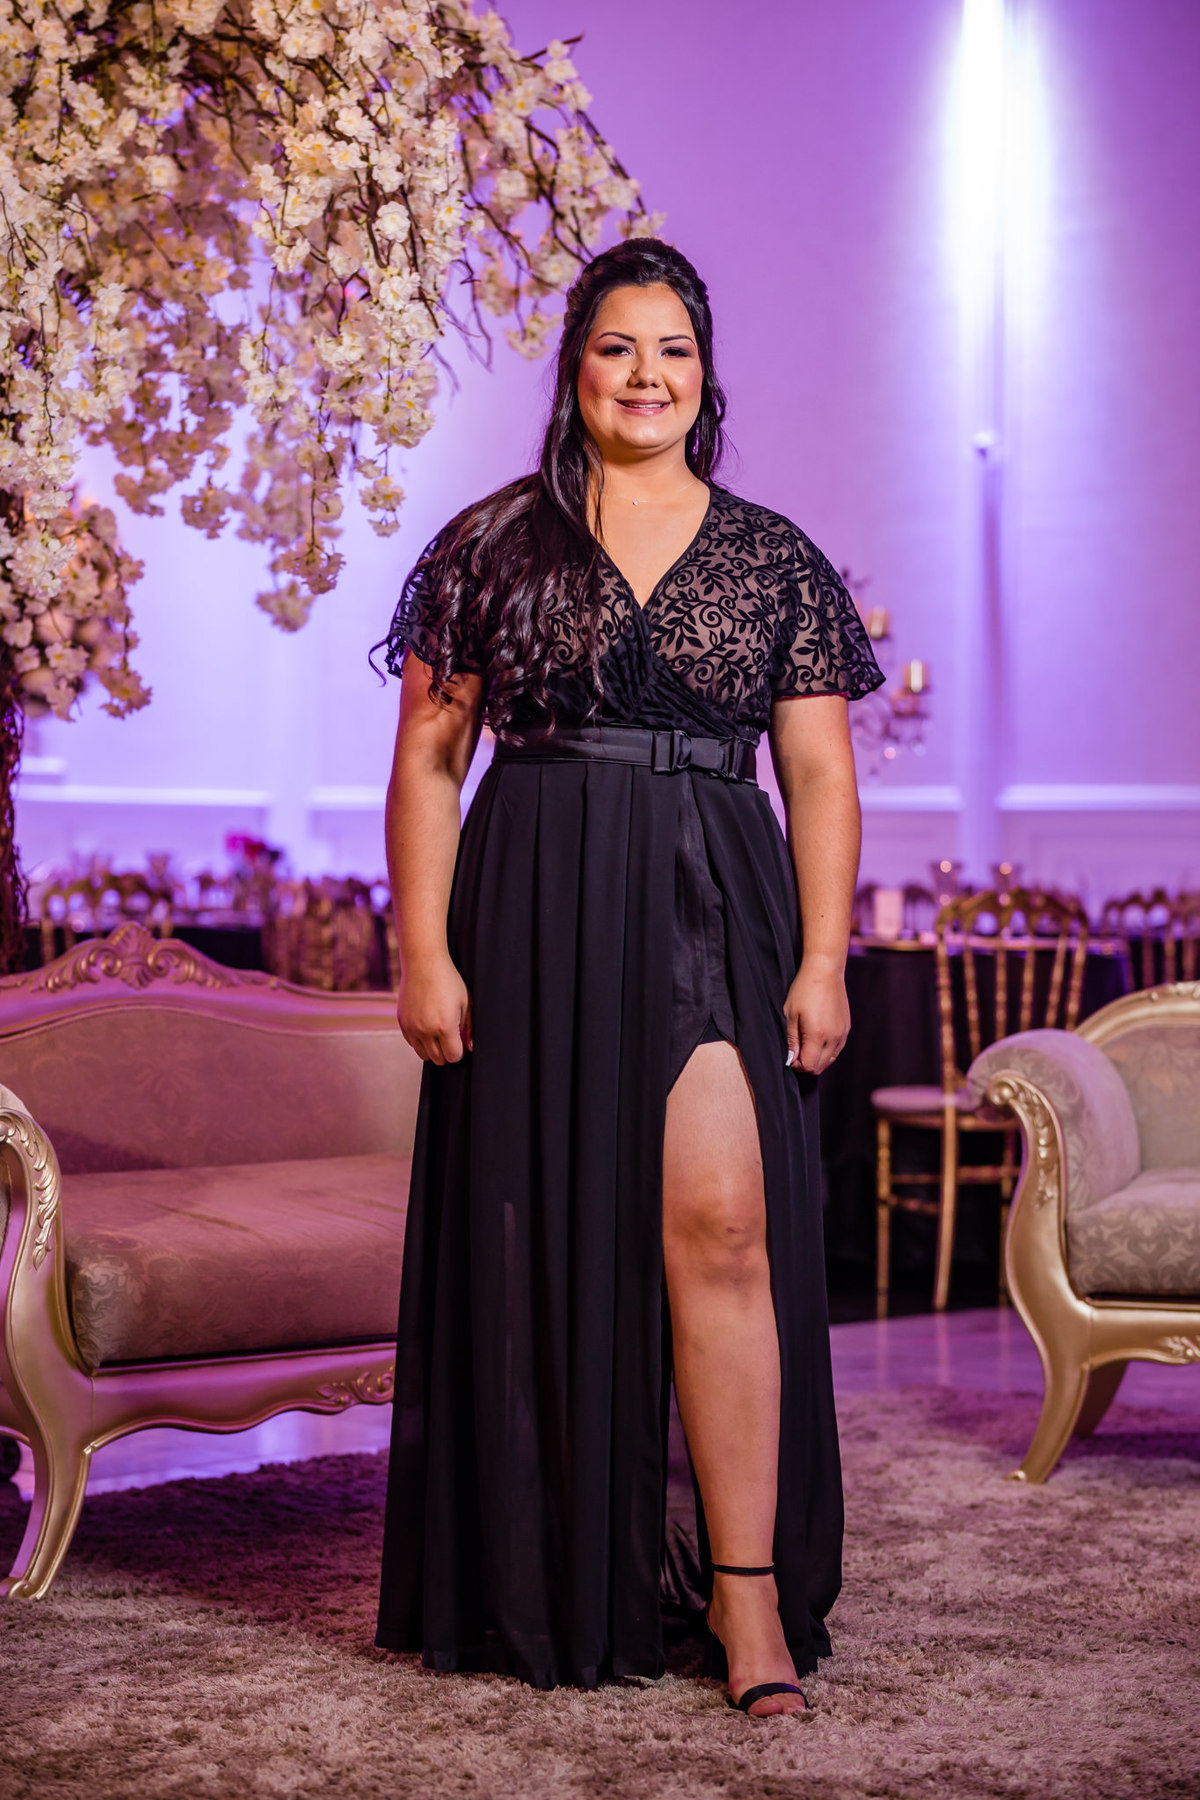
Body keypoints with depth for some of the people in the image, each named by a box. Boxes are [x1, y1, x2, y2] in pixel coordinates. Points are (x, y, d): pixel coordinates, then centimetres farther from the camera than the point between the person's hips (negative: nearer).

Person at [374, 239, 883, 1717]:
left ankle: (748, 1592, -7)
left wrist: (823, 959, -2)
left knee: (721, 1219, -14)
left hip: (714, 910, 0)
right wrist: (424, 954, -4)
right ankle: (556, 1594, 18)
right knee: (543, 1238, 3)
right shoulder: (492, 544, 7)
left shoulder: (774, 558, 10)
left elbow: (818, 771, 8)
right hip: (534, 915, 0)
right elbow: (428, 759, 4)